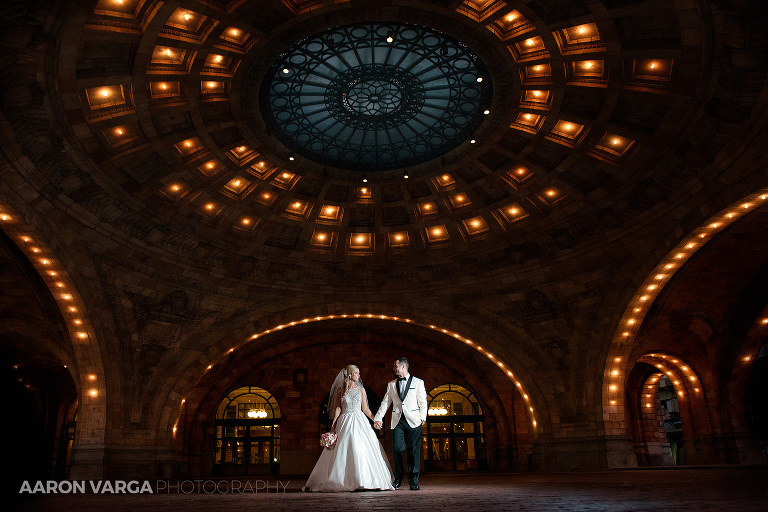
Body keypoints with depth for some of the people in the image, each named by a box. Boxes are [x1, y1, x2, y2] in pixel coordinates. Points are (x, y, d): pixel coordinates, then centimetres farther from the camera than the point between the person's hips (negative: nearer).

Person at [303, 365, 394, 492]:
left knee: (361, 450, -7)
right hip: (345, 423, -1)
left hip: (359, 422, 1)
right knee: (342, 452, -3)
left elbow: (365, 408, 11)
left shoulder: (361, 390, 9)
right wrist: (333, 424, -4)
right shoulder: (341, 390, 5)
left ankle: (363, 480, 1)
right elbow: (338, 408, 4)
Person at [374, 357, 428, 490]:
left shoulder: (418, 382, 7)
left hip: (413, 421, -2)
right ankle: (398, 479, 13)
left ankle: (413, 481, 7)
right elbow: (385, 403, 14)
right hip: (397, 421, 2)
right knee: (397, 449, -5)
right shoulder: (391, 384, 16)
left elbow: (423, 403, 5)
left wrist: (422, 418, -6)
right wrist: (378, 418, 4)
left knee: (414, 451, -2)